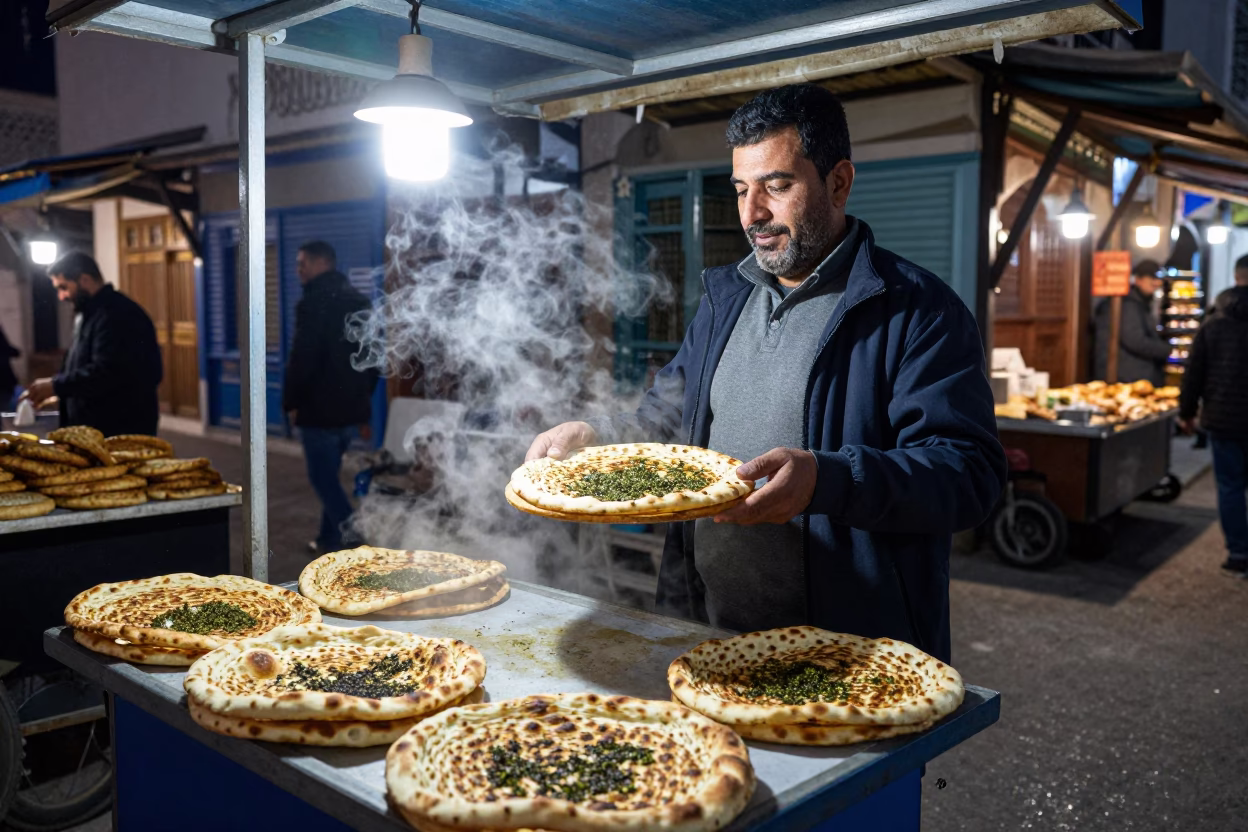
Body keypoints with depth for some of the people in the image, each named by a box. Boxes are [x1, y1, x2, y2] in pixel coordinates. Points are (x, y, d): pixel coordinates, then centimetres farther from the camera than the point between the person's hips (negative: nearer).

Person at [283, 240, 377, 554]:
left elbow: (302, 358, -18)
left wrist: (291, 401, -6)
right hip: (350, 407, 8)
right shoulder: (359, 301, 13)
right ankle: (330, 538, 25)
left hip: (319, 408, -8)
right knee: (329, 475, 19)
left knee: (323, 478, -2)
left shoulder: (314, 302, -13)